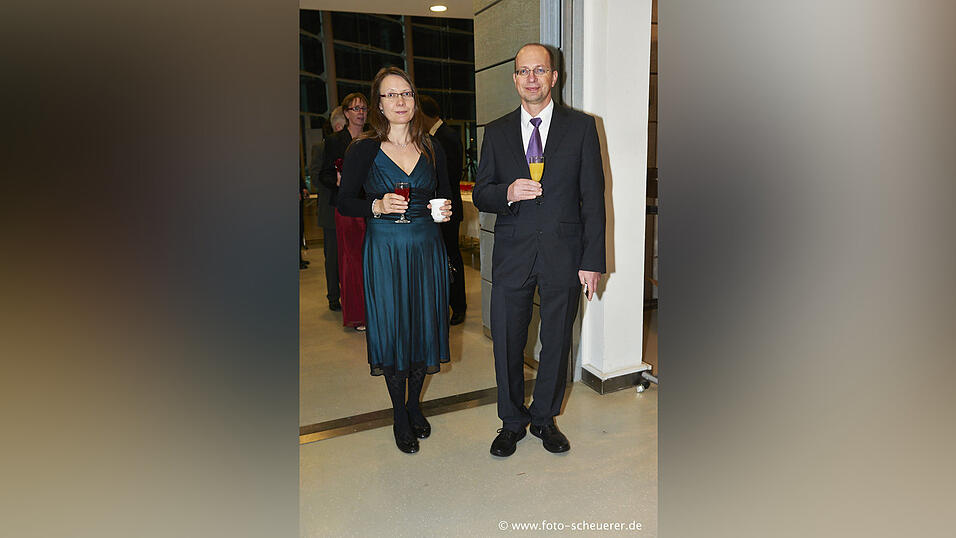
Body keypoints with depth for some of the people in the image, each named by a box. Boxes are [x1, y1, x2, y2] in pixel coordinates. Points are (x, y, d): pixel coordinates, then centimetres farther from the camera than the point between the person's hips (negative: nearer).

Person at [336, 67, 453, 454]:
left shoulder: (432, 149, 8)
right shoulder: (363, 150, -1)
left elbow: (445, 196, 17)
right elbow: (344, 202, 0)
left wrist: (446, 211, -6)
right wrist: (377, 206, -18)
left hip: (426, 248, 3)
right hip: (385, 250, -2)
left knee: (423, 327, 8)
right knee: (391, 330, 2)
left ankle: (414, 406, 30)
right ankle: (400, 417, 21)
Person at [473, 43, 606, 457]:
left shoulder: (581, 127, 3)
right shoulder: (496, 132, 8)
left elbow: (592, 198, 0)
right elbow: (480, 195, 7)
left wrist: (592, 261, -5)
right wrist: (507, 192, -16)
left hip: (563, 255, -1)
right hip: (512, 254, 1)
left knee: (557, 341, 11)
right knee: (507, 342, 7)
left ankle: (544, 418, 32)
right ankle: (512, 421, 28)